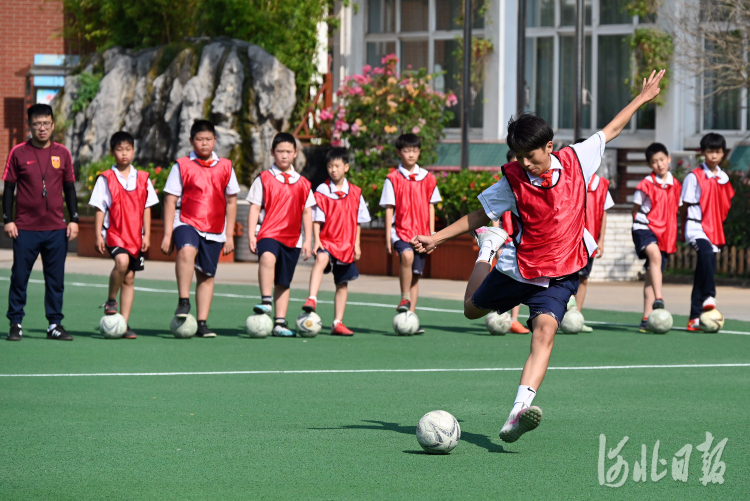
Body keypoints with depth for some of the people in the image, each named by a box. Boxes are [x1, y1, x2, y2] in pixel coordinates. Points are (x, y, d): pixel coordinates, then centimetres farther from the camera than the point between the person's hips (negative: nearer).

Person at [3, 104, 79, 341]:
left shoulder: (62, 154, 8)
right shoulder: (18, 153, 1)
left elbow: (69, 188, 13)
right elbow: (9, 188, 4)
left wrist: (74, 220, 6)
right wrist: (8, 220, -3)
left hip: (56, 228, 2)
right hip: (25, 228, -2)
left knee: (56, 279, 3)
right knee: (19, 277, -1)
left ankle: (55, 324, 10)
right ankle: (15, 324, 7)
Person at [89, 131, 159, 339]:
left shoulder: (143, 178, 7)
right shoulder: (105, 179, -1)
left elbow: (146, 209, 11)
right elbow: (100, 209, -1)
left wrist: (147, 235, 5)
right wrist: (98, 235, -7)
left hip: (136, 236, 4)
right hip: (114, 233, -4)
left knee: (129, 278, 4)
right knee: (122, 261, -30)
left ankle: (124, 324, 8)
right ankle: (111, 300, -8)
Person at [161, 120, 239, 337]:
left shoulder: (225, 167, 9)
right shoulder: (182, 166, 1)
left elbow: (231, 201, 14)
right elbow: (170, 200, 0)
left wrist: (229, 235, 10)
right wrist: (168, 234, -6)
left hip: (214, 230, 3)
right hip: (187, 223, -3)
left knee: (206, 276, 7)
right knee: (187, 250, -34)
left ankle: (202, 323, 14)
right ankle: (183, 301, -28)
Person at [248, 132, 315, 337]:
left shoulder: (302, 184, 12)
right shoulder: (263, 179, 4)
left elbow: (307, 213, 15)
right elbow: (254, 208, 2)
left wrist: (307, 240, 9)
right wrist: (251, 235, -7)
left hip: (292, 239, 4)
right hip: (269, 234, -4)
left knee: (283, 283, 6)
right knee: (267, 258, -35)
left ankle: (280, 322, 12)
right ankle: (266, 302, -37)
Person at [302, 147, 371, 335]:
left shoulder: (355, 193, 5)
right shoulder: (322, 191, -4)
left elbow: (358, 221, 12)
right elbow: (316, 220, -5)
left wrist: (356, 244, 8)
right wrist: (316, 240, -17)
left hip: (346, 246, 4)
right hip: (327, 241, -4)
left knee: (342, 284, 9)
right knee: (321, 258, -36)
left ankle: (338, 323, 18)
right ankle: (312, 299, -48)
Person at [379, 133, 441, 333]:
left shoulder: (427, 178, 8)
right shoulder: (393, 179, -1)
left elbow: (431, 206, 14)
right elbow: (389, 209, -1)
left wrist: (432, 234, 9)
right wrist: (388, 236, -6)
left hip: (421, 233, 4)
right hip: (401, 231, -4)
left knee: (416, 275, 5)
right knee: (407, 256, -33)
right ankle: (405, 298, -20)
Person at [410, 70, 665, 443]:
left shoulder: (575, 161, -7)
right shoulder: (512, 180, -10)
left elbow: (608, 132, 8)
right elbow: (481, 213, 2)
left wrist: (642, 99, 13)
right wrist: (436, 238, -2)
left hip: (560, 275, -2)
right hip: (517, 269, 2)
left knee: (544, 331, -25)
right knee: (473, 310, 24)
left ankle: (519, 412, -40)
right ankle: (488, 246, 54)